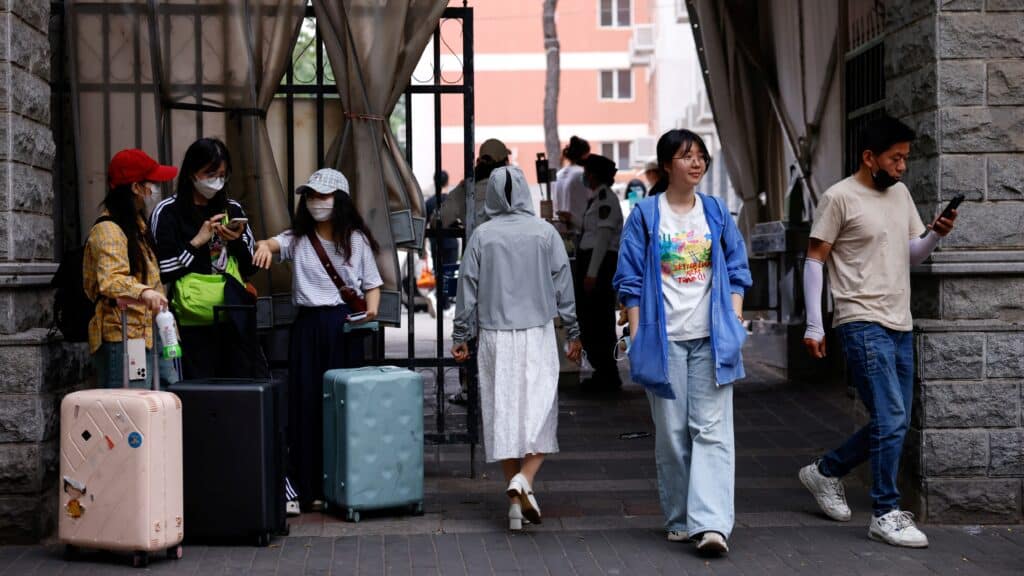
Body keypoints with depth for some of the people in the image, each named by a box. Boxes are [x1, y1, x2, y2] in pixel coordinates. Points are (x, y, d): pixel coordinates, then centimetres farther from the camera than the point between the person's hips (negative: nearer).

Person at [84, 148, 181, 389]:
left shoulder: (137, 224, 21)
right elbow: (110, 281, -27)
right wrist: (143, 292, -44)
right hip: (124, 340, -9)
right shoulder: (107, 230, -10)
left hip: (152, 337, 9)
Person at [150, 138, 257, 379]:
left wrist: (237, 242, -2)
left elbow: (250, 268, 16)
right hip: (194, 324, -4)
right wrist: (197, 242, -9)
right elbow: (162, 271, -6)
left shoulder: (232, 210, 13)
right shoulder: (167, 212, 0)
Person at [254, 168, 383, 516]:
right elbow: (275, 243, -14)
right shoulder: (298, 239, 7)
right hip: (308, 325, 1)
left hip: (344, 325, -1)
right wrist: (265, 247, -39)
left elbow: (372, 284, 9)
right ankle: (302, 489, 1)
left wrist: (372, 310, -12)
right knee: (304, 405, -2)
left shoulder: (356, 240, 7)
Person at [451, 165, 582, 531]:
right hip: (537, 335, -1)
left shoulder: (482, 236, -1)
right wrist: (573, 333, 11)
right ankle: (525, 478, -18)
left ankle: (515, 503, 10)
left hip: (495, 337, 1)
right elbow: (563, 286, 2)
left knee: (502, 412, 8)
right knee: (539, 410, 5)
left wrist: (461, 337, 11)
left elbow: (468, 291, 2)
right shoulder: (545, 232, -1)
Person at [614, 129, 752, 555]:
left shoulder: (717, 212, 10)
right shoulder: (645, 215, 3)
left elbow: (737, 270, 14)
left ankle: (711, 523, -13)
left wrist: (735, 320, 2)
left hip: (711, 339, 1)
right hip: (664, 339, -1)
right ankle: (679, 519, 17)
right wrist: (636, 335, -4)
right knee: (671, 433, 5)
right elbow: (630, 280, 2)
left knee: (712, 430, -8)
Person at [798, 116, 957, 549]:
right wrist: (814, 326, -8)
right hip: (863, 324, -8)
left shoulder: (901, 194, 14)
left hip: (900, 325, 8)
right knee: (891, 418, -12)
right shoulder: (840, 198, -8)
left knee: (894, 421, 12)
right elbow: (814, 261, -5)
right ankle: (886, 515, -2)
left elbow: (912, 256, 18)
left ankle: (826, 471, 29)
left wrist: (935, 235, -3)